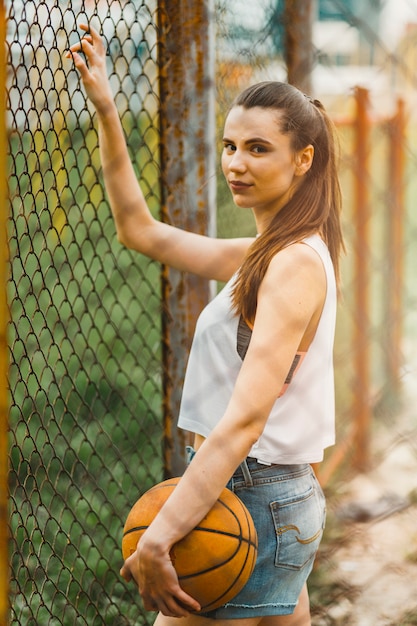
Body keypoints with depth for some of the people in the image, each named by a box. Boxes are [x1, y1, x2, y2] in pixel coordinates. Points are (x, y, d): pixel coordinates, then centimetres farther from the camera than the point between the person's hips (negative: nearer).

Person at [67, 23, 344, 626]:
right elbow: (139, 229, 19)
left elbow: (245, 420, -26)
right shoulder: (262, 254, 11)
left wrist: (158, 539, -30)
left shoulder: (297, 264, -18)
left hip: (253, 504, -9)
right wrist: (106, 111, 12)